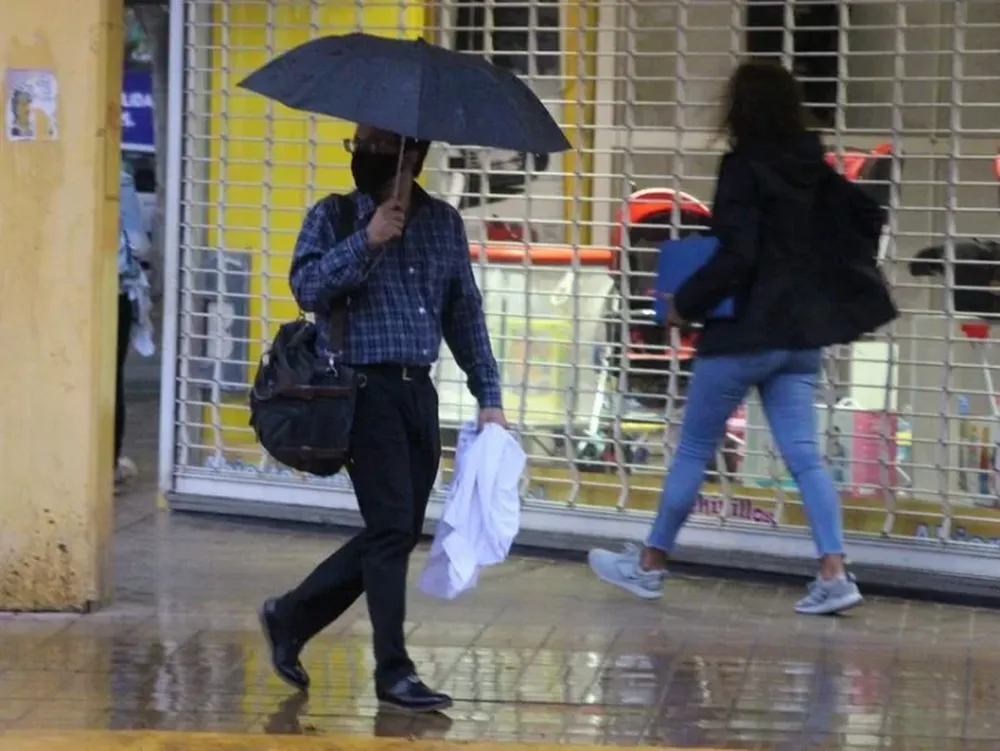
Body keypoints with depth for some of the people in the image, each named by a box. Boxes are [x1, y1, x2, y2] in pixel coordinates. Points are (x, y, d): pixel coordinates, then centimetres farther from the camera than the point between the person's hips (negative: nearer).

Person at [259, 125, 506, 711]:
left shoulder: (445, 222, 13)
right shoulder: (335, 217, 2)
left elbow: (465, 311, 14)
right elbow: (307, 287, -12)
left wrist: (489, 396, 9)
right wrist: (366, 241, -19)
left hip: (419, 391, 6)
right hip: (366, 388, -5)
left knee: (400, 532, 9)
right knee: (392, 528, -9)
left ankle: (291, 616, 26)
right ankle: (394, 672, -3)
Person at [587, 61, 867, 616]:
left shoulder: (744, 167, -14)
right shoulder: (813, 168, 6)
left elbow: (736, 255, -20)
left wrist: (685, 303, -10)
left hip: (744, 332, -6)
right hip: (801, 334, 7)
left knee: (694, 447, 7)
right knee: (804, 454, 4)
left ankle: (650, 564, 18)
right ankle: (834, 575, -6)